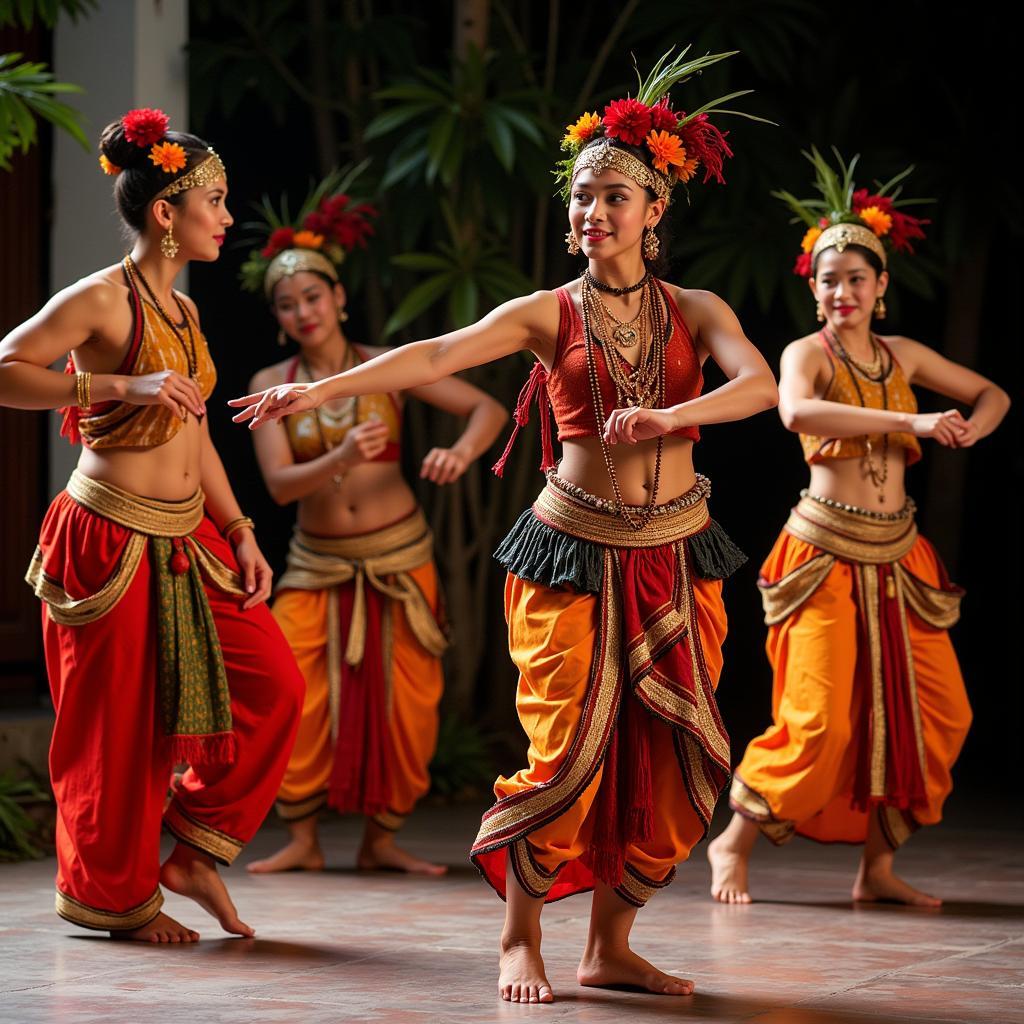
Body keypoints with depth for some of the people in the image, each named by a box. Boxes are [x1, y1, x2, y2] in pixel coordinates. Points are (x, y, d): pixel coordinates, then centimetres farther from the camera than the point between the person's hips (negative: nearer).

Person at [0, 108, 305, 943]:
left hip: (187, 540, 8)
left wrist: (240, 532, 12)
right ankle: (114, 896, 18)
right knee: (123, 722, 1)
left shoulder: (182, 309, 13)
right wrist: (122, 386, -27)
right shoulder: (103, 298, -12)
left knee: (274, 685, 4)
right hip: (113, 539, -8)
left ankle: (196, 853, 16)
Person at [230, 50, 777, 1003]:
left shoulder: (695, 311, 5)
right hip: (574, 552, -3)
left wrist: (672, 415, -32)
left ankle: (610, 946, 14)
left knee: (669, 760, 1)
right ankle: (519, 937, 8)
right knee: (568, 750, -9)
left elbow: (759, 384, -13)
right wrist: (324, 388, -26)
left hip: (675, 557, 3)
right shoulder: (548, 313, 1)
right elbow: (438, 354, -13)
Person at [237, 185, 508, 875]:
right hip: (319, 564, 0)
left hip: (397, 557, 0)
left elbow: (491, 410, -8)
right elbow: (279, 483, -13)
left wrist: (460, 453, -29)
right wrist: (339, 460, -32)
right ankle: (303, 841, -1)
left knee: (404, 706, 0)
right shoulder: (272, 385, -2)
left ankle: (382, 841, 14)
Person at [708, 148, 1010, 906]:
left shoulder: (902, 355, 11)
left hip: (896, 555, 6)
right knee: (822, 720, -11)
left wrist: (970, 429, -3)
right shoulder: (807, 354, -6)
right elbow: (797, 413, -30)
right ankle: (735, 844, 7)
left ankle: (878, 864, 11)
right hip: (828, 552, -6)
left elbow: (992, 396, 21)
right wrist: (909, 422, -32)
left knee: (938, 713, 1)